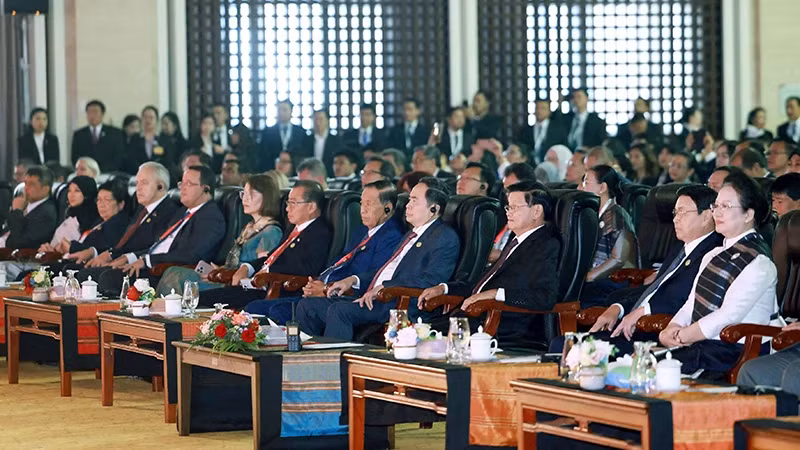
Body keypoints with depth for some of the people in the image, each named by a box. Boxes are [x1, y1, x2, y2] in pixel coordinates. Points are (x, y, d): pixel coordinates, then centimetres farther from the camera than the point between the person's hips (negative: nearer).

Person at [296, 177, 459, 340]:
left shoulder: (445, 238, -4)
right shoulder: (412, 235, 27)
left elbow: (430, 279, -17)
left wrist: (383, 287, -18)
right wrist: (354, 280, 13)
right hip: (373, 297, 10)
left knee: (339, 310, -32)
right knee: (307, 306, -1)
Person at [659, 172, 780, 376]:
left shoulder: (758, 262, -8)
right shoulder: (714, 255, 20)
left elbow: (728, 317, -15)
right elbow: (691, 305, 17)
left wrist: (680, 337, -11)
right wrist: (671, 329, -4)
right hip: (697, 344, 8)